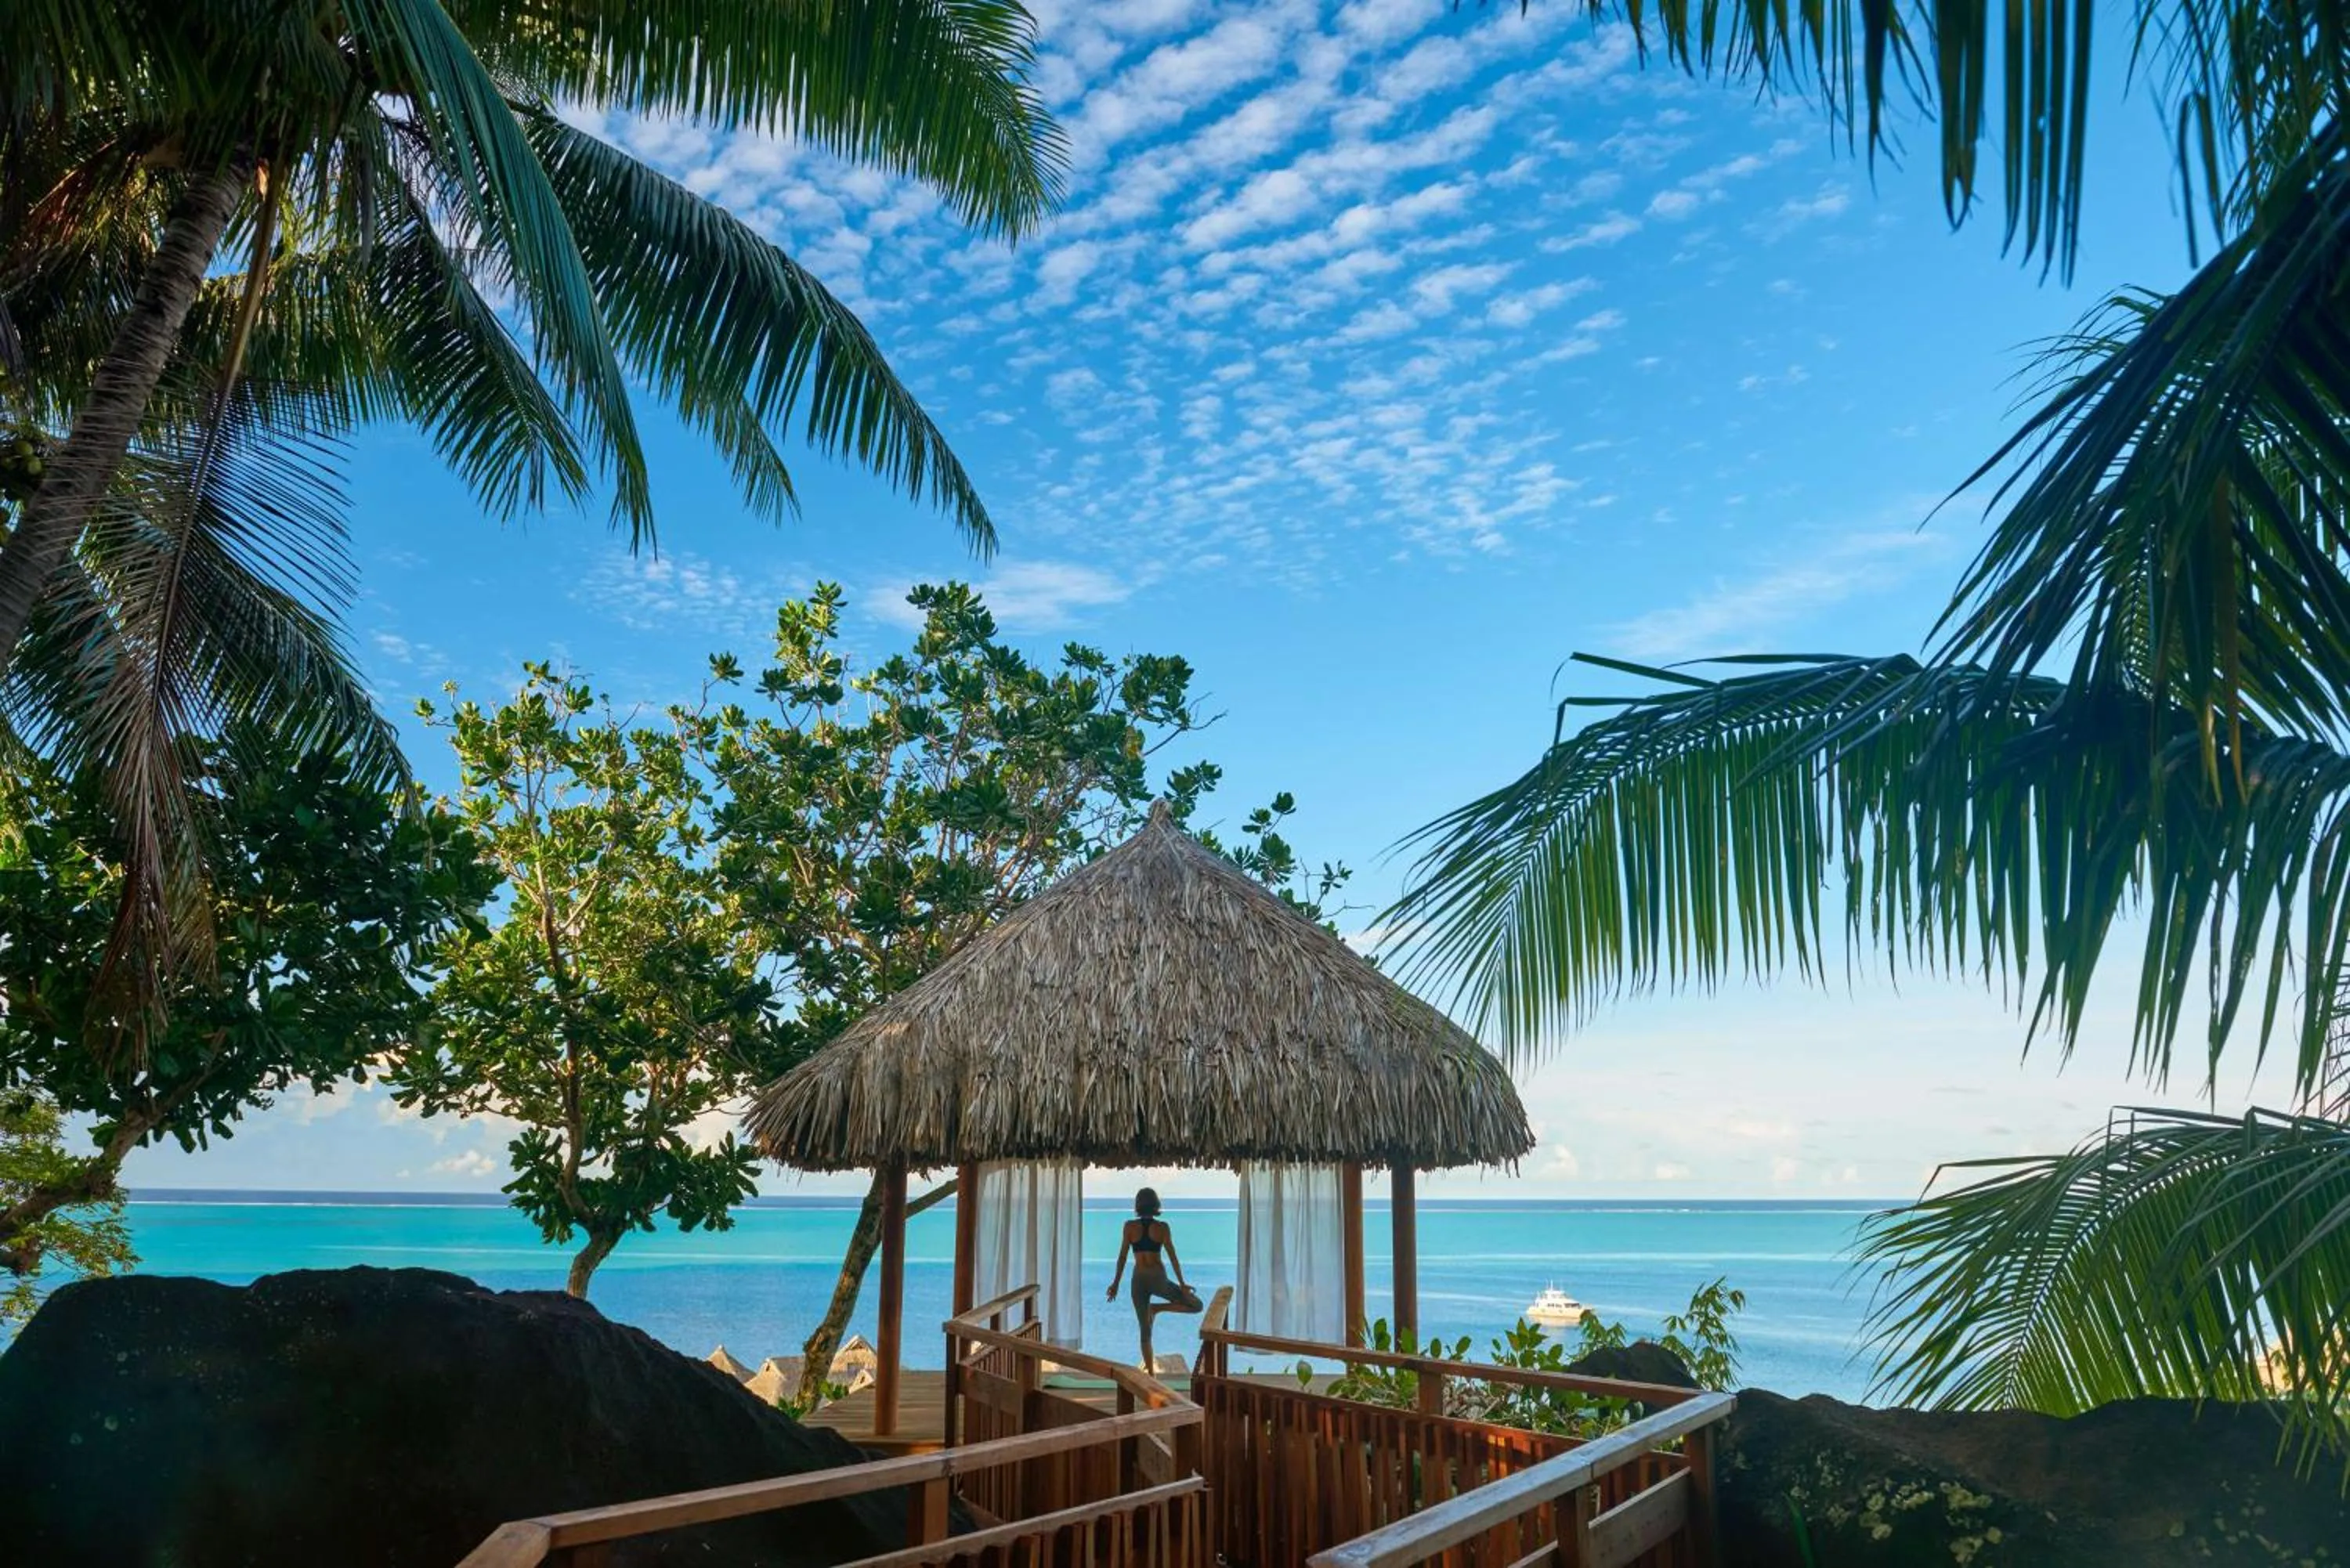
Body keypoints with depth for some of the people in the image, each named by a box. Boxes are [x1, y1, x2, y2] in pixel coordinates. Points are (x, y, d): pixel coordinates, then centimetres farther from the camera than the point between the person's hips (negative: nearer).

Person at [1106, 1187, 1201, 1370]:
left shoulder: (1130, 1226, -2)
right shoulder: (1162, 1227, -6)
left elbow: (1122, 1256, -1)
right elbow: (1173, 1257, -4)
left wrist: (1116, 1283, 8)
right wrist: (1182, 1284, 3)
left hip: (1139, 1280, 3)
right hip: (1158, 1279, -3)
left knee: (1145, 1330, 12)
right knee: (1196, 1305, 13)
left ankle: (1151, 1372, 9)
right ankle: (1156, 1308, 0)